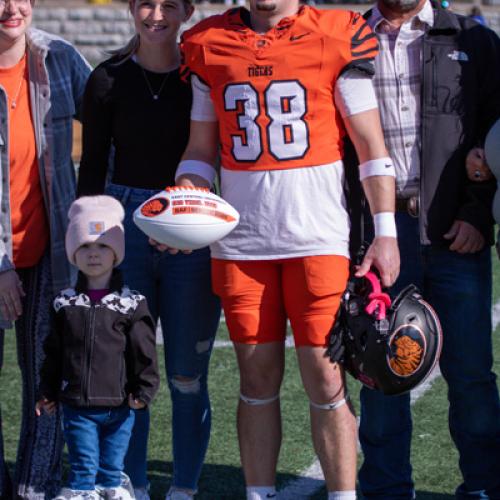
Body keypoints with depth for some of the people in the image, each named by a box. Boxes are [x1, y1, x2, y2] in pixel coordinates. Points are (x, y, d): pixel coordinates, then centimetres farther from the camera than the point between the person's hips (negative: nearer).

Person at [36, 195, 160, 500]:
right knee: (82, 467, 1)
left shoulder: (131, 304, -1)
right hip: (77, 405, 1)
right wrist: (48, 393, 10)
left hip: (118, 406, -1)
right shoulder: (65, 304, 6)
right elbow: (53, 352, 11)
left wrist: (144, 390, -7)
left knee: (111, 469, 7)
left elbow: (144, 352, -2)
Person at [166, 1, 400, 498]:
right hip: (241, 240, 3)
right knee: (258, 377, 8)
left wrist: (386, 232, -4)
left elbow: (371, 144, 0)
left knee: (325, 378, -3)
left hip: (318, 238, -3)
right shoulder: (210, 45, 8)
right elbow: (202, 149, 14)